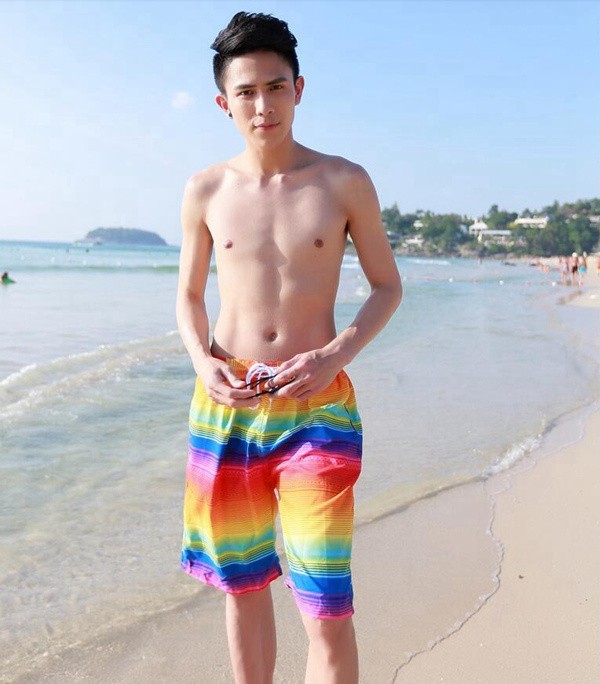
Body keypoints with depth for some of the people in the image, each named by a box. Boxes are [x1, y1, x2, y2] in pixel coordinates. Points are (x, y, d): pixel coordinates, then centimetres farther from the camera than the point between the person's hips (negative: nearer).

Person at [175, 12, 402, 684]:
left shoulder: (346, 182, -1)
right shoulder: (205, 190, 4)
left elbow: (387, 286, 5)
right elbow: (188, 294, 12)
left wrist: (333, 356, -13)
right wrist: (202, 362, -8)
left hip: (318, 405, -2)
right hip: (226, 404, 3)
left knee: (326, 607, -5)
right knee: (243, 586, 15)